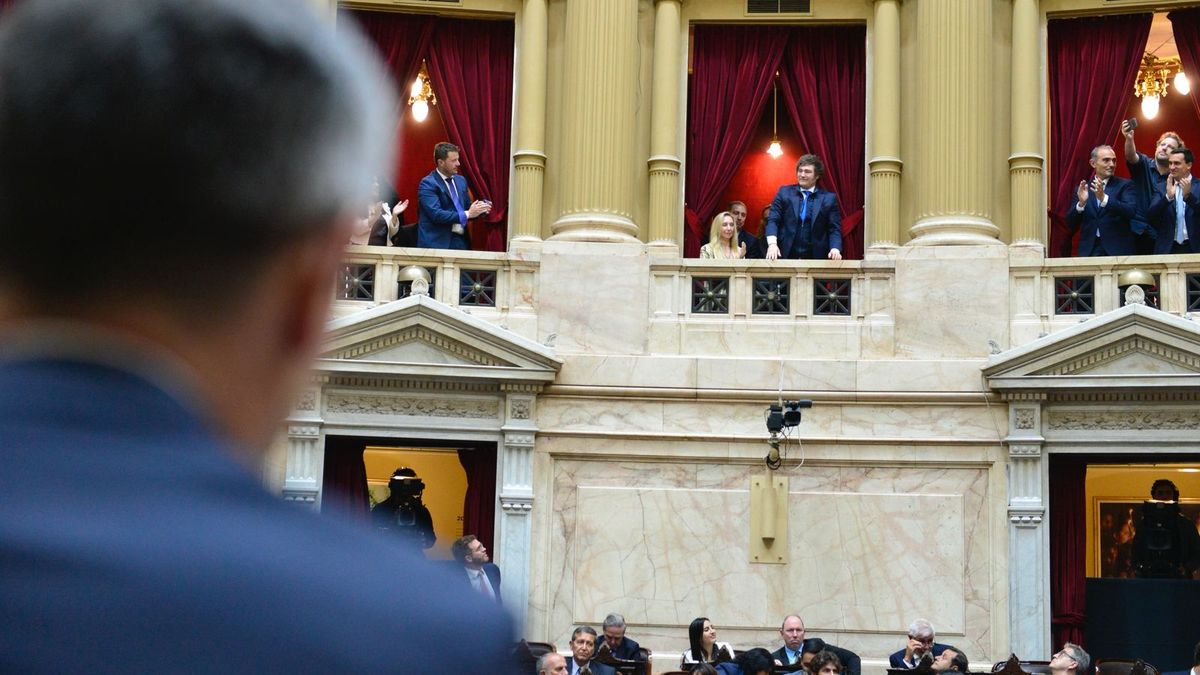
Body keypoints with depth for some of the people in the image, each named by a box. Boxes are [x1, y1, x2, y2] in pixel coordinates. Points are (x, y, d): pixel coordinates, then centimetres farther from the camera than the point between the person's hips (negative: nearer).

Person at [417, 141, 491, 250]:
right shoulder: (428, 184, -6)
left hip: (461, 241, 6)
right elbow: (436, 214, -17)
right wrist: (467, 214, -19)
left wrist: (480, 208, -1)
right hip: (438, 242, -6)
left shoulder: (461, 180, 15)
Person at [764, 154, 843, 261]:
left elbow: (834, 229, 3)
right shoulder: (784, 192, 8)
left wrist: (835, 249, -17)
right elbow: (772, 220, 2)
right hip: (785, 256, 1)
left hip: (815, 259, 0)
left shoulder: (829, 198, 5)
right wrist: (772, 244, -15)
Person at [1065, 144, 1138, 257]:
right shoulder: (1083, 189, 10)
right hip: (1089, 251, 2)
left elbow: (1131, 211, -13)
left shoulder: (1124, 185, 4)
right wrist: (1081, 203, -14)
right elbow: (1071, 224, 5)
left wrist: (1104, 198, -25)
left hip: (1118, 250, -2)